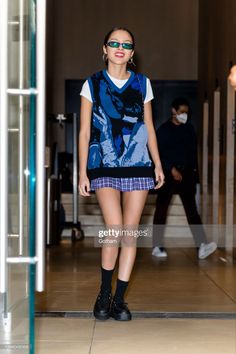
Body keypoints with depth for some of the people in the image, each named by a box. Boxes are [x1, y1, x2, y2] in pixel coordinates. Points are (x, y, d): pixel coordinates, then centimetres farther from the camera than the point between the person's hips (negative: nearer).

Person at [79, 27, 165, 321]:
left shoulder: (142, 83, 10)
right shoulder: (93, 84, 5)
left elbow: (149, 127, 15)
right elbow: (84, 132, 3)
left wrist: (157, 164, 8)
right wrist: (82, 172, -3)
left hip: (138, 164, 2)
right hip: (104, 166, -2)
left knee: (130, 232, 0)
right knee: (115, 230, -14)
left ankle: (119, 299, 12)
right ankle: (104, 294, 8)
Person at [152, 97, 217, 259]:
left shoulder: (189, 129, 12)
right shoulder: (164, 129, 0)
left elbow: (193, 152, 13)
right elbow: (160, 153, -7)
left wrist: (194, 174, 7)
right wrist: (172, 169, -16)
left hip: (186, 173, 3)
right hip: (167, 173, -3)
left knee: (192, 209, -6)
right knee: (161, 210, 2)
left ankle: (202, 246, -16)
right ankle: (157, 246, 10)